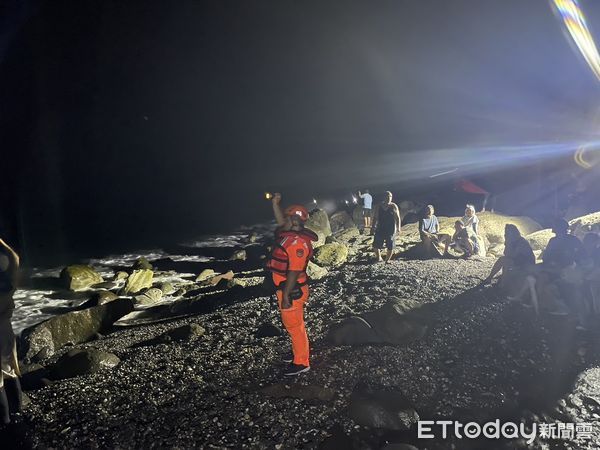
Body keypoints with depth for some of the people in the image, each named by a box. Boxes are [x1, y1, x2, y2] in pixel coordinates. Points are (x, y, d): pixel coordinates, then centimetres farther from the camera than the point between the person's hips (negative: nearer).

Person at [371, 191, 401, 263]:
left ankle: (387, 260, 19)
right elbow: (375, 217, 10)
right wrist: (373, 226, 1)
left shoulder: (394, 206, -1)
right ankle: (379, 258, 20)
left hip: (391, 229, -2)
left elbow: (397, 218, -3)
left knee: (390, 246, 0)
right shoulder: (378, 206, 6)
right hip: (380, 228, 2)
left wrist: (398, 227, -11)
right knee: (376, 245, -3)